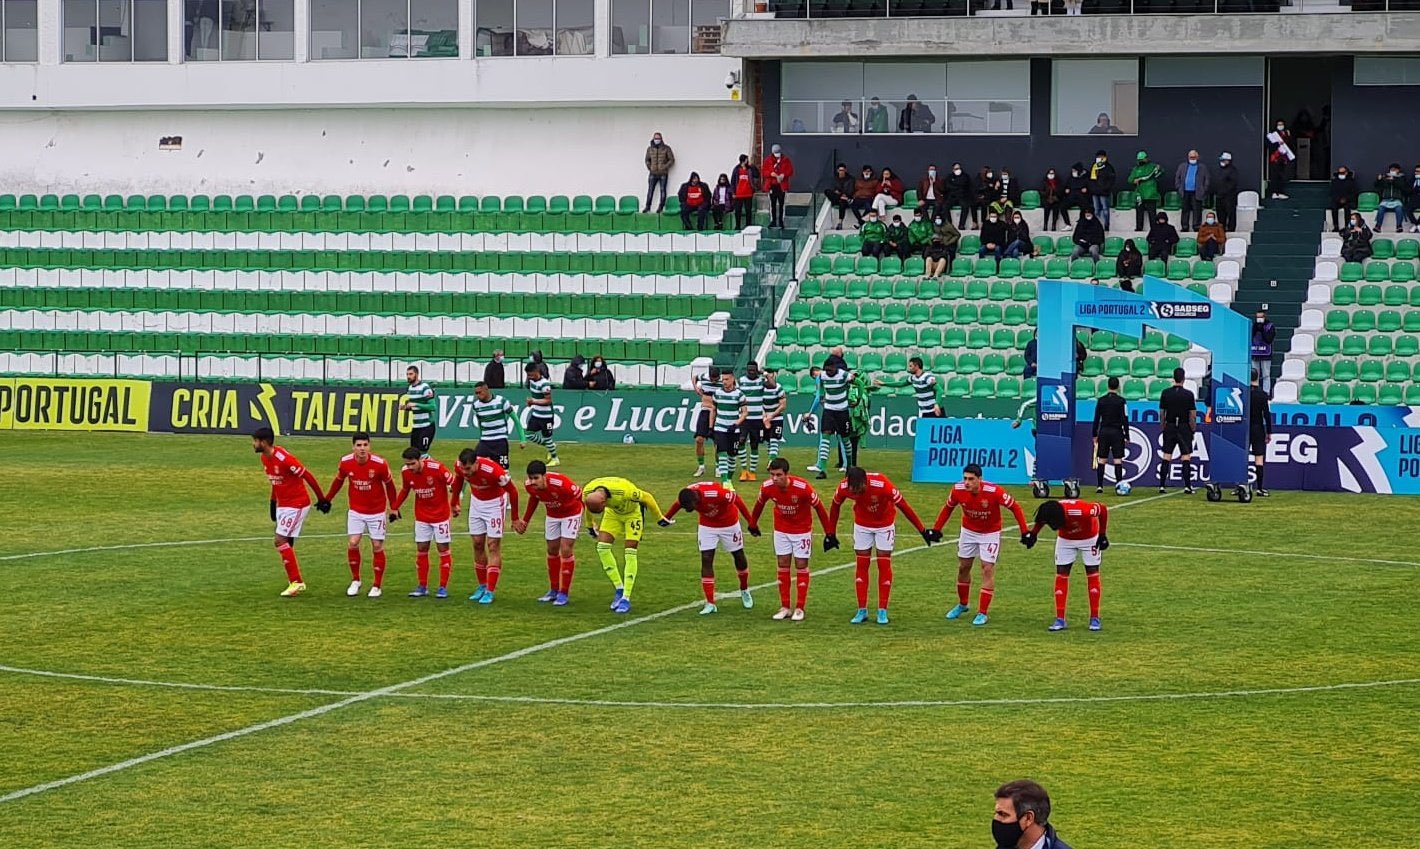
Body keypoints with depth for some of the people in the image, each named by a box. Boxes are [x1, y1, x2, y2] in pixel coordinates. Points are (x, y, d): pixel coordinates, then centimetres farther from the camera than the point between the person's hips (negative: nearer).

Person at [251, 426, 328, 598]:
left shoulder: (284, 459, -25)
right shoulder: (265, 459, 3)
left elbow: (308, 477, -19)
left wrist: (322, 499, -13)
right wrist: (273, 502, 20)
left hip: (296, 505, -9)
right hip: (282, 505, 9)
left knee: (280, 541, -13)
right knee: (286, 544, 9)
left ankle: (296, 582, -8)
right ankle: (295, 582, 18)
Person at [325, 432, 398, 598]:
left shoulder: (380, 463, -19)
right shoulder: (345, 462, -12)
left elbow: (389, 484, -3)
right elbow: (338, 481, 8)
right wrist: (327, 499, 14)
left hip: (377, 511, -2)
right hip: (356, 511, 2)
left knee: (377, 547, 2)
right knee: (352, 543, -9)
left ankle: (377, 586, 15)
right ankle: (355, 581, 10)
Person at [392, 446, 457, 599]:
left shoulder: (437, 468, -24)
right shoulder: (406, 472, -10)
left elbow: (455, 483, -11)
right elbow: (405, 490, 10)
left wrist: (454, 504, -6)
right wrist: (395, 508, 5)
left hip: (441, 514, -4)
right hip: (421, 516, 4)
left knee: (443, 549, 1)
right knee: (421, 550, 4)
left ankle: (443, 587, 7)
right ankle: (423, 587, 12)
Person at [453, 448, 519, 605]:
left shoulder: (494, 470, -36)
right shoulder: (460, 467, -21)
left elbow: (512, 491, -21)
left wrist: (515, 518, -13)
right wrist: (454, 503, 13)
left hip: (494, 503, -5)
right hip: (476, 502, 5)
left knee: (493, 545, -7)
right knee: (477, 544, 7)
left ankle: (490, 591, -6)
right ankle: (482, 586, 19)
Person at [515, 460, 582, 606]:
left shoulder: (562, 484, -40)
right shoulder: (529, 485, -23)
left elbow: (581, 496, -22)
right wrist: (525, 520, 6)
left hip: (571, 514, -5)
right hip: (552, 515, 5)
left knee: (566, 551, -10)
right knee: (552, 550, 11)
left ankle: (564, 593, -2)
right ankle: (554, 590, 26)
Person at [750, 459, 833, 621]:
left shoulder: (802, 487, -29)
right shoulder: (767, 487, -19)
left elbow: (818, 507, -16)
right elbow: (759, 504, 3)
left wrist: (829, 533, -9)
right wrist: (753, 524, 16)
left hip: (802, 530, -3)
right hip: (781, 530, 3)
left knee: (801, 566, 0)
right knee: (783, 566, 4)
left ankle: (799, 608, 7)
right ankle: (785, 608, 11)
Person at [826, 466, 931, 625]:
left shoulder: (882, 485, -36)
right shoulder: (844, 487, -25)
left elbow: (904, 506, -25)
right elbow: (835, 507, -4)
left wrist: (922, 531, -20)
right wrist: (831, 534, 4)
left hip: (884, 524, -2)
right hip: (862, 525, 2)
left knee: (884, 565, -2)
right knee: (861, 565, 1)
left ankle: (882, 611, 4)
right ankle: (862, 610, 7)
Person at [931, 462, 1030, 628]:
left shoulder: (994, 491, -32)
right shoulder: (958, 490, -21)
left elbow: (1015, 507, -18)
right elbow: (948, 508, 0)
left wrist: (1024, 532, -21)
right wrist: (936, 529, -2)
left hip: (990, 534, -4)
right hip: (968, 531, 4)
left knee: (988, 569, -9)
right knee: (963, 567, 12)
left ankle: (983, 612, -2)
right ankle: (963, 604, 34)